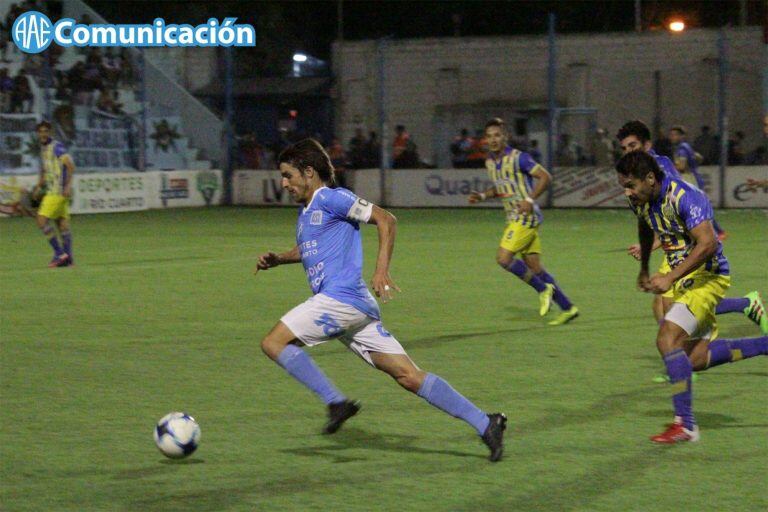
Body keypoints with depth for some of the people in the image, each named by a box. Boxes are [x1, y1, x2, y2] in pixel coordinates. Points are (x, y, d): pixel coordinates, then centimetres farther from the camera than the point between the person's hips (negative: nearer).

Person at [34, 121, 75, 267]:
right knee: (62, 224, 5)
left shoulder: (57, 147, -10)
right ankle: (68, 258, 3)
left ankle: (59, 253, -10)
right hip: (52, 191, 9)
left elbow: (70, 165, -20)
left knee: (42, 221, -12)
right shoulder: (43, 149, 19)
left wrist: (68, 185, -28)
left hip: (58, 191, -9)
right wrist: (39, 187, 13)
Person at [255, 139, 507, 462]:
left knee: (273, 343, -8)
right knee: (409, 376, 0)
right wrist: (277, 259, 24)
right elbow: (307, 249, 42)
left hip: (341, 298, -9)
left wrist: (382, 270, -17)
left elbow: (385, 220, -9)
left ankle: (335, 402, -11)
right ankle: (485, 424, -4)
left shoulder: (331, 198, -3)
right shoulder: (305, 211, 24)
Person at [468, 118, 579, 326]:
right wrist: (482, 196, 9)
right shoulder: (490, 162, 12)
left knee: (503, 258, -16)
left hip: (525, 216, -8)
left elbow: (545, 177, -12)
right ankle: (567, 308, 12)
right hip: (513, 218, 8)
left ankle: (543, 289, 0)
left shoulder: (518, 158, -12)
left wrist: (530, 200, -22)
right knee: (534, 267, 6)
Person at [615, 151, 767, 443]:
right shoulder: (641, 200, 0)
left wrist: (670, 278, -36)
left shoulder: (684, 198, -26)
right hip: (681, 277, 9)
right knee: (695, 358, 6)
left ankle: (685, 424, -15)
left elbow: (708, 244, -35)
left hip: (707, 276, -9)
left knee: (667, 339, -21)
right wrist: (643, 270, 33)